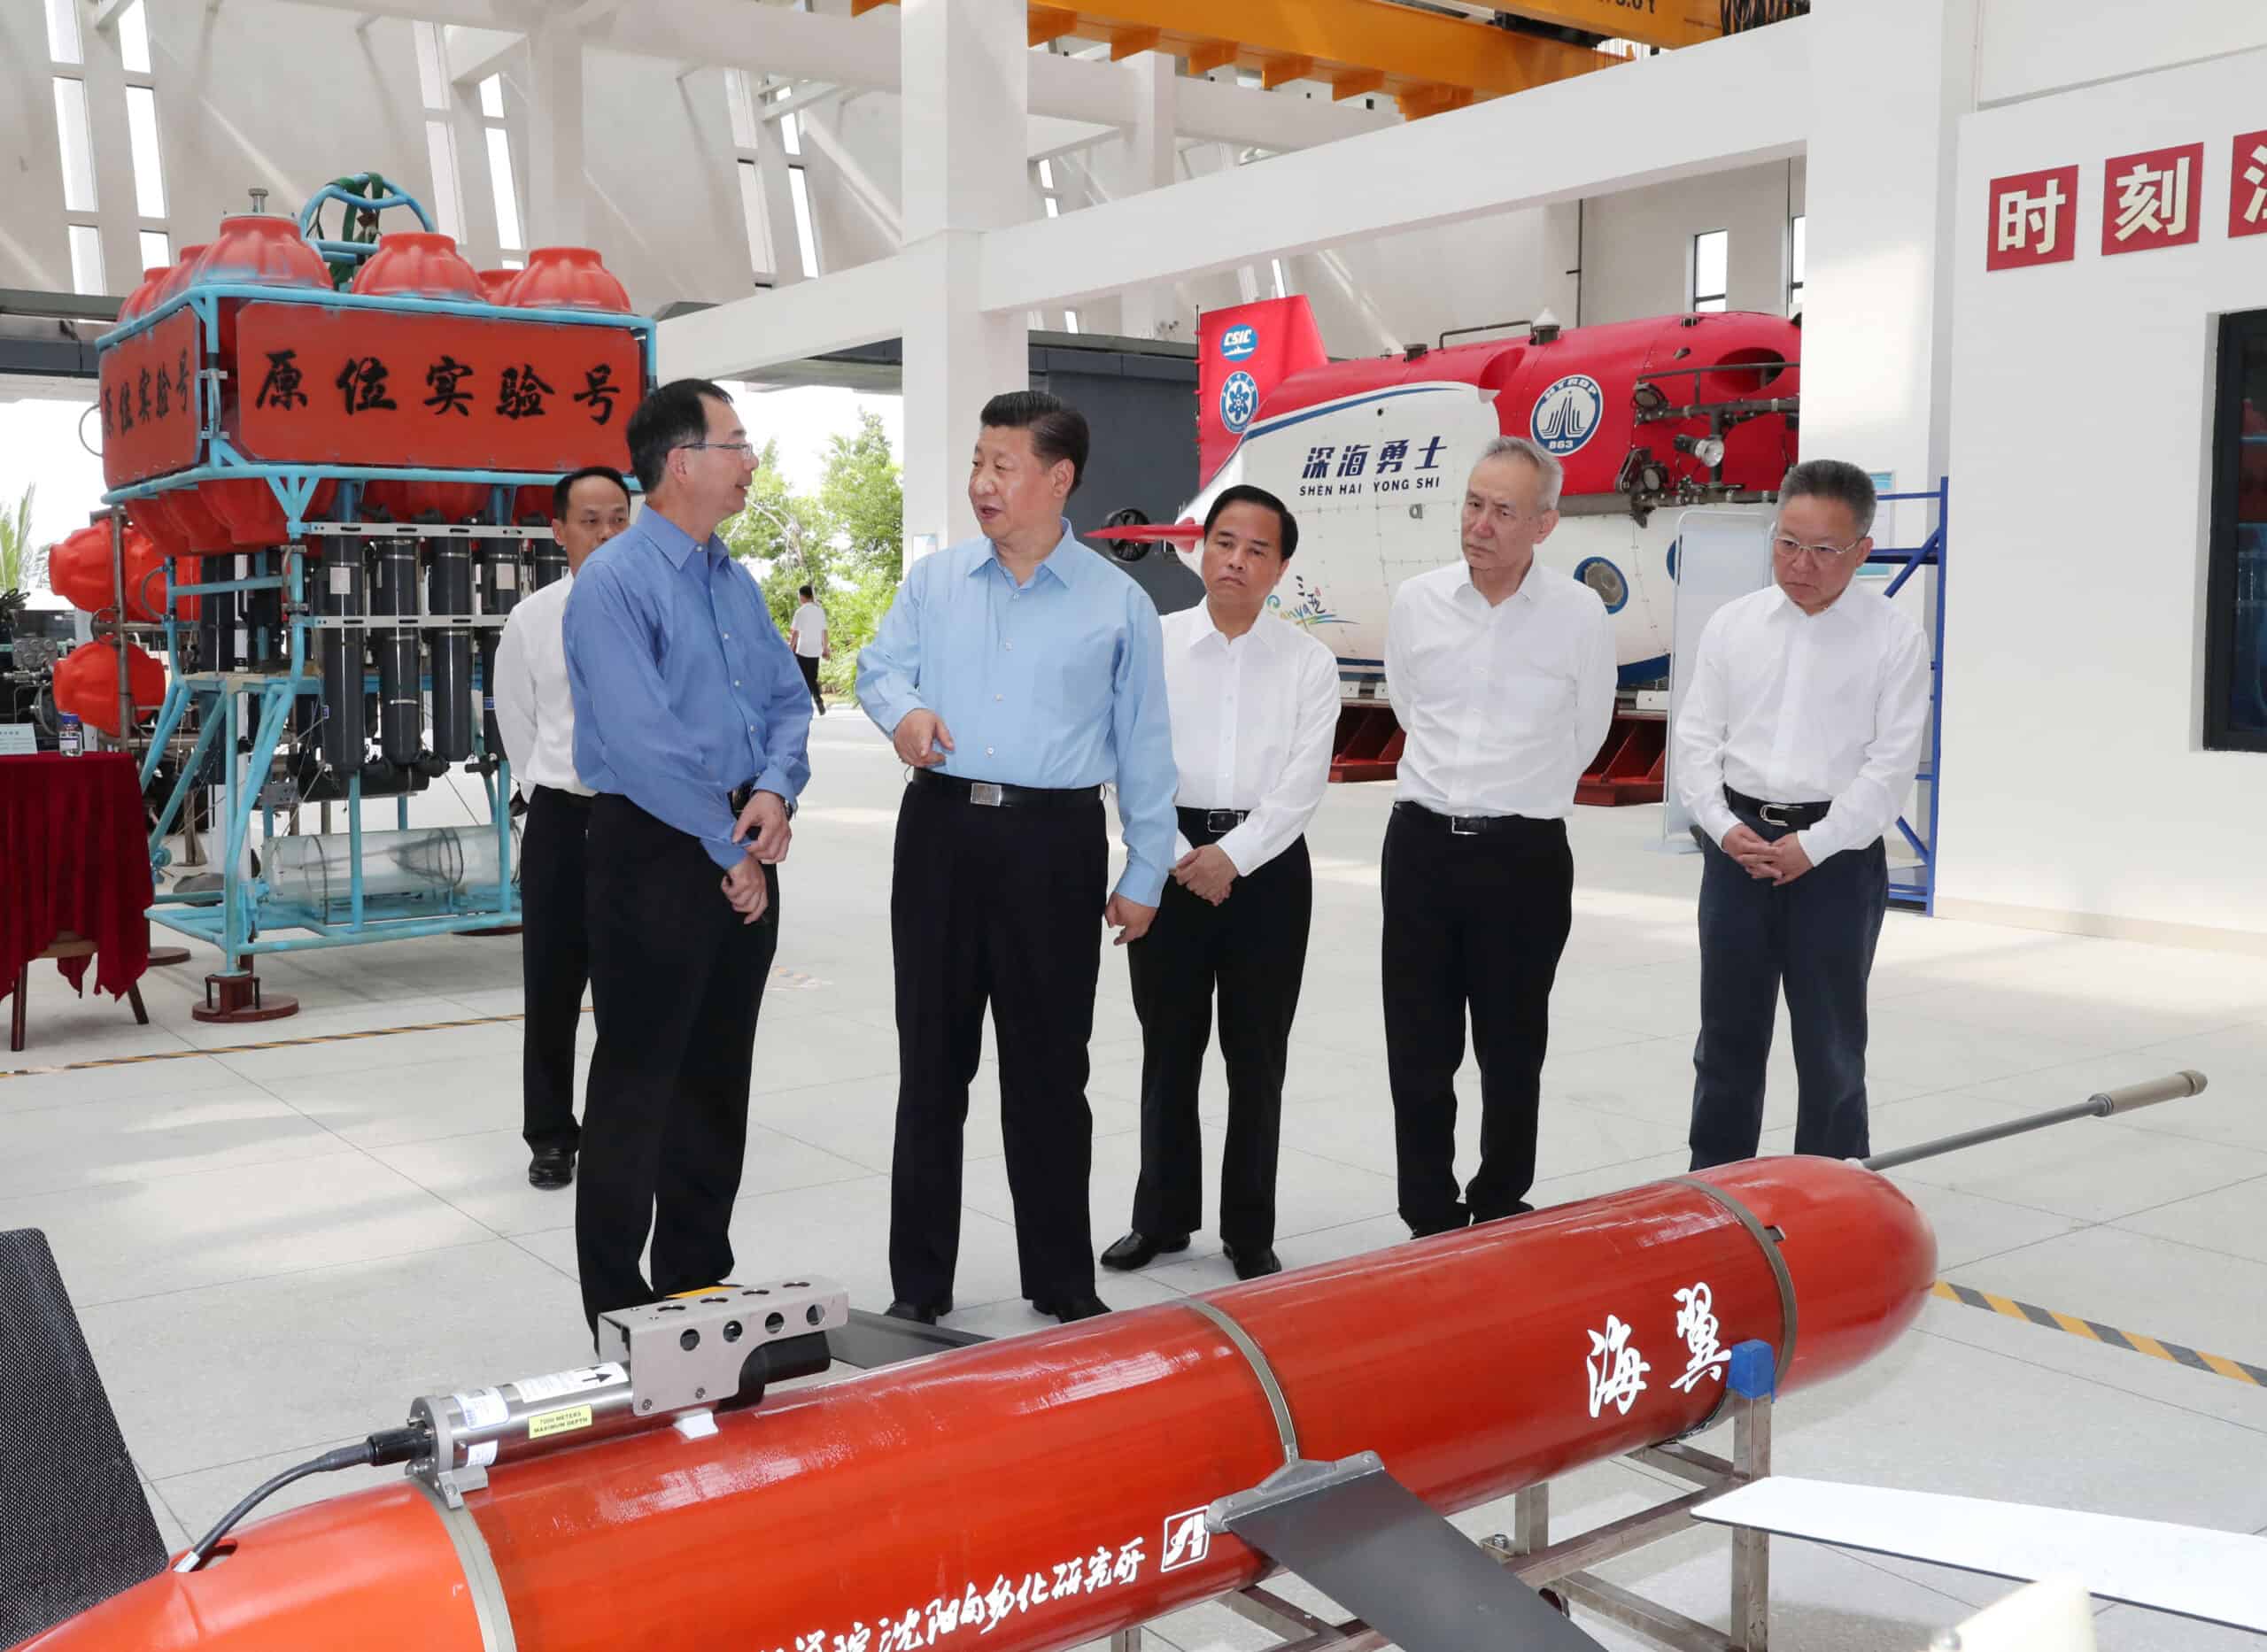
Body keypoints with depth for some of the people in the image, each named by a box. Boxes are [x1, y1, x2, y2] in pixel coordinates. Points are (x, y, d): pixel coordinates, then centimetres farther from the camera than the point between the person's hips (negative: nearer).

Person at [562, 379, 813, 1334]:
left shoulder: (734, 580, 13)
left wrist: (776, 792, -7)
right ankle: (618, 1313, 11)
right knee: (639, 1077, -1)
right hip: (658, 850, -8)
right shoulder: (615, 583, -13)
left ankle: (697, 1279, 29)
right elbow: (642, 744, -20)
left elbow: (789, 701, 13)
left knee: (718, 1073, 15)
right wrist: (728, 850, -14)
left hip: (742, 851, 8)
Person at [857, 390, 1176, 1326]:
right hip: (941, 830, 2)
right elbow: (879, 665, 15)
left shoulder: (1118, 604, 3)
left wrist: (1145, 874, 5)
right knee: (932, 1061, 7)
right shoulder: (934, 581, 9)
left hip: (1054, 844, -2)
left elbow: (1143, 746, 6)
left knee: (1049, 1070, 6)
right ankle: (918, 1283, 19)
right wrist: (905, 708, -10)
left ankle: (1062, 1282, 21)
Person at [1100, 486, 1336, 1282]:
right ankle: (1163, 1216, 26)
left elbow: (1303, 782, -6)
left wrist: (1231, 856, -15)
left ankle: (1250, 1231, 20)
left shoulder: (1309, 662, 1)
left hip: (1268, 866, 0)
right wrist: (1180, 858, -11)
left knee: (1257, 1057, 7)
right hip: (1169, 860, 0)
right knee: (1169, 1048, 10)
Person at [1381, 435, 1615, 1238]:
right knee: (1418, 1051, 6)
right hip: (1422, 844, 2)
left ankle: (1501, 1214, 25)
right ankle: (1431, 1220, 19)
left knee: (1511, 1052, 9)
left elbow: (1584, 737, 9)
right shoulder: (1416, 601, 1)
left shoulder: (1580, 614, -6)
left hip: (1525, 855, -2)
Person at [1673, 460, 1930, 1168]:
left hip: (1837, 853, -3)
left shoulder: (1895, 638, -4)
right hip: (1737, 844, 3)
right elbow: (1698, 737, 7)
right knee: (1728, 1031, 10)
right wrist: (1724, 826, -6)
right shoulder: (1732, 624, 6)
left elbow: (1893, 762, -8)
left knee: (1830, 1042, 6)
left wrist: (1812, 845, -13)